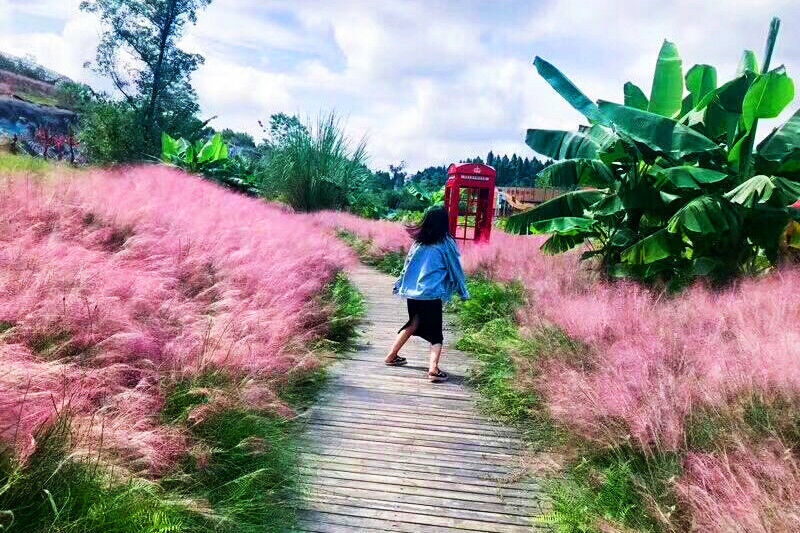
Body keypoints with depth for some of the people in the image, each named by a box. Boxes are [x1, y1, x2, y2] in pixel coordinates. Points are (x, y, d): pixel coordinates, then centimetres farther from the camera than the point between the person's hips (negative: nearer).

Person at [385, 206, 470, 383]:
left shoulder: (418, 242, 4)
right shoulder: (445, 244, -7)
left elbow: (408, 265, 12)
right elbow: (455, 268, 2)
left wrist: (400, 285, 25)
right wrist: (463, 291, 15)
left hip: (412, 293, 5)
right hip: (432, 295, -5)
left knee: (413, 323, 25)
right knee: (435, 333, 3)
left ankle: (392, 355, 31)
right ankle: (433, 368, -14)